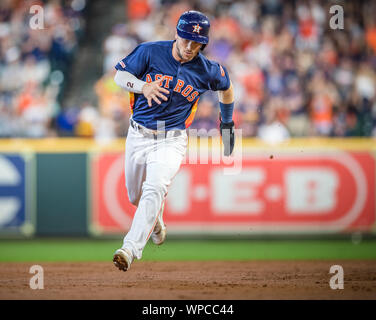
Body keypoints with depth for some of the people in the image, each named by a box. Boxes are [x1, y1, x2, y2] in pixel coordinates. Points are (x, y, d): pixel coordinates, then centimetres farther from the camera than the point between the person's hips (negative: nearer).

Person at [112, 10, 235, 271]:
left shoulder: (207, 71, -8)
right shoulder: (150, 52, -9)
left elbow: (226, 86, 14)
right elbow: (120, 76, -5)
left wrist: (227, 123, 22)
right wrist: (143, 86, -25)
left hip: (171, 141, -3)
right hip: (138, 137, 3)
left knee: (155, 189, -26)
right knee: (136, 196, 18)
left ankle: (130, 249, -37)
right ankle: (156, 222, 54)